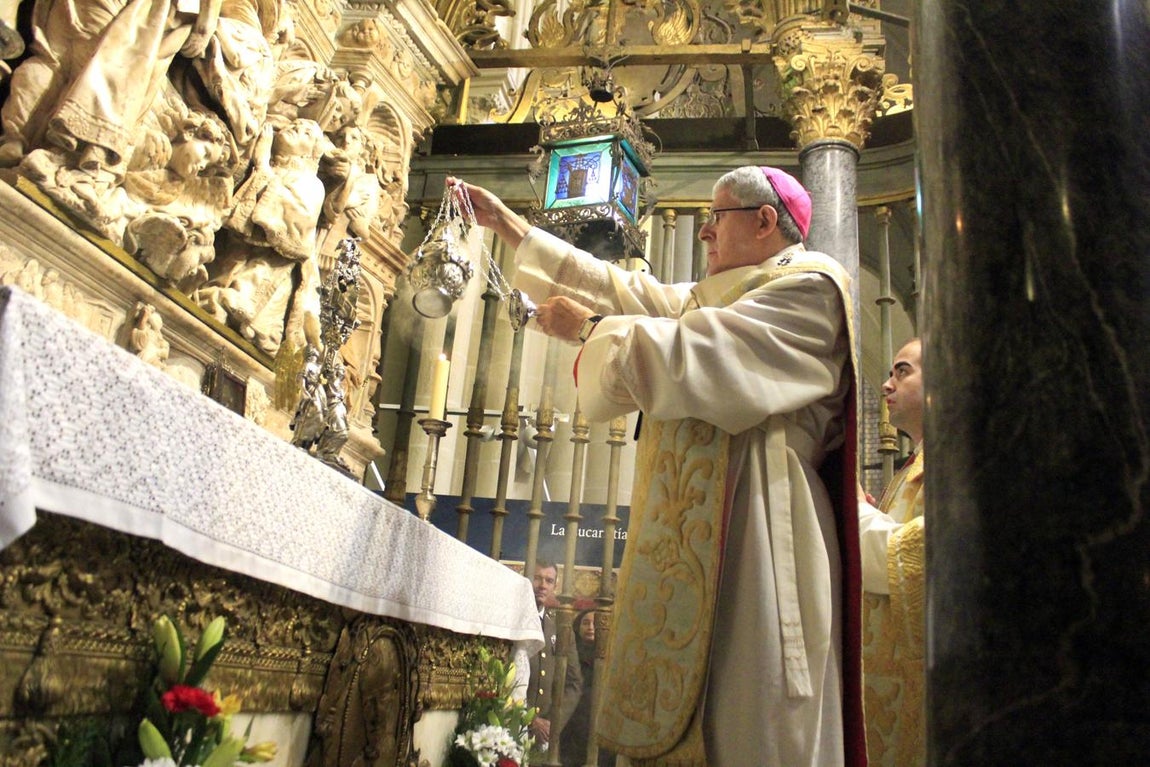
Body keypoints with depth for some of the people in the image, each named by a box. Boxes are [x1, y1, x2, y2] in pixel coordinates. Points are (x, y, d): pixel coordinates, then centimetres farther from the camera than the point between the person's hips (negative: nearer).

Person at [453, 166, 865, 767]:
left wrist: (585, 327, -1)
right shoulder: (715, 298, 26)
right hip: (694, 531, 9)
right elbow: (622, 291, 26)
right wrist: (507, 223, 28)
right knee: (678, 716, 6)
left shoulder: (810, 288, -2)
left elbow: (692, 352, -14)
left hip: (747, 529, -9)